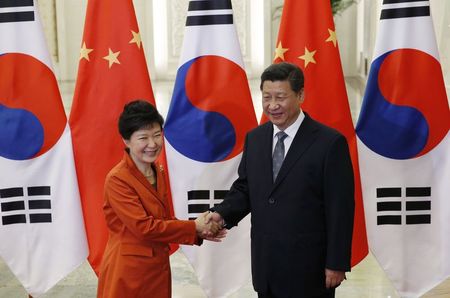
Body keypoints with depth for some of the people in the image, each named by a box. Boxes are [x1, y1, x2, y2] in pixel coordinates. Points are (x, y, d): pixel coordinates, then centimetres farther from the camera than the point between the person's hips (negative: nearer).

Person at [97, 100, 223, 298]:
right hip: (127, 272, -7)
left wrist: (200, 231, -6)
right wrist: (194, 227, -15)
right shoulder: (117, 179, -16)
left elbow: (164, 220, 10)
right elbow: (143, 227, -20)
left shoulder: (158, 173, 9)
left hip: (158, 268, 7)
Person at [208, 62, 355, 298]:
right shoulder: (254, 138, 7)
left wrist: (336, 264, -11)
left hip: (308, 269, -5)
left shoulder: (330, 143, -11)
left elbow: (340, 209, -11)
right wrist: (222, 214, -7)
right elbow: (244, 188, 13)